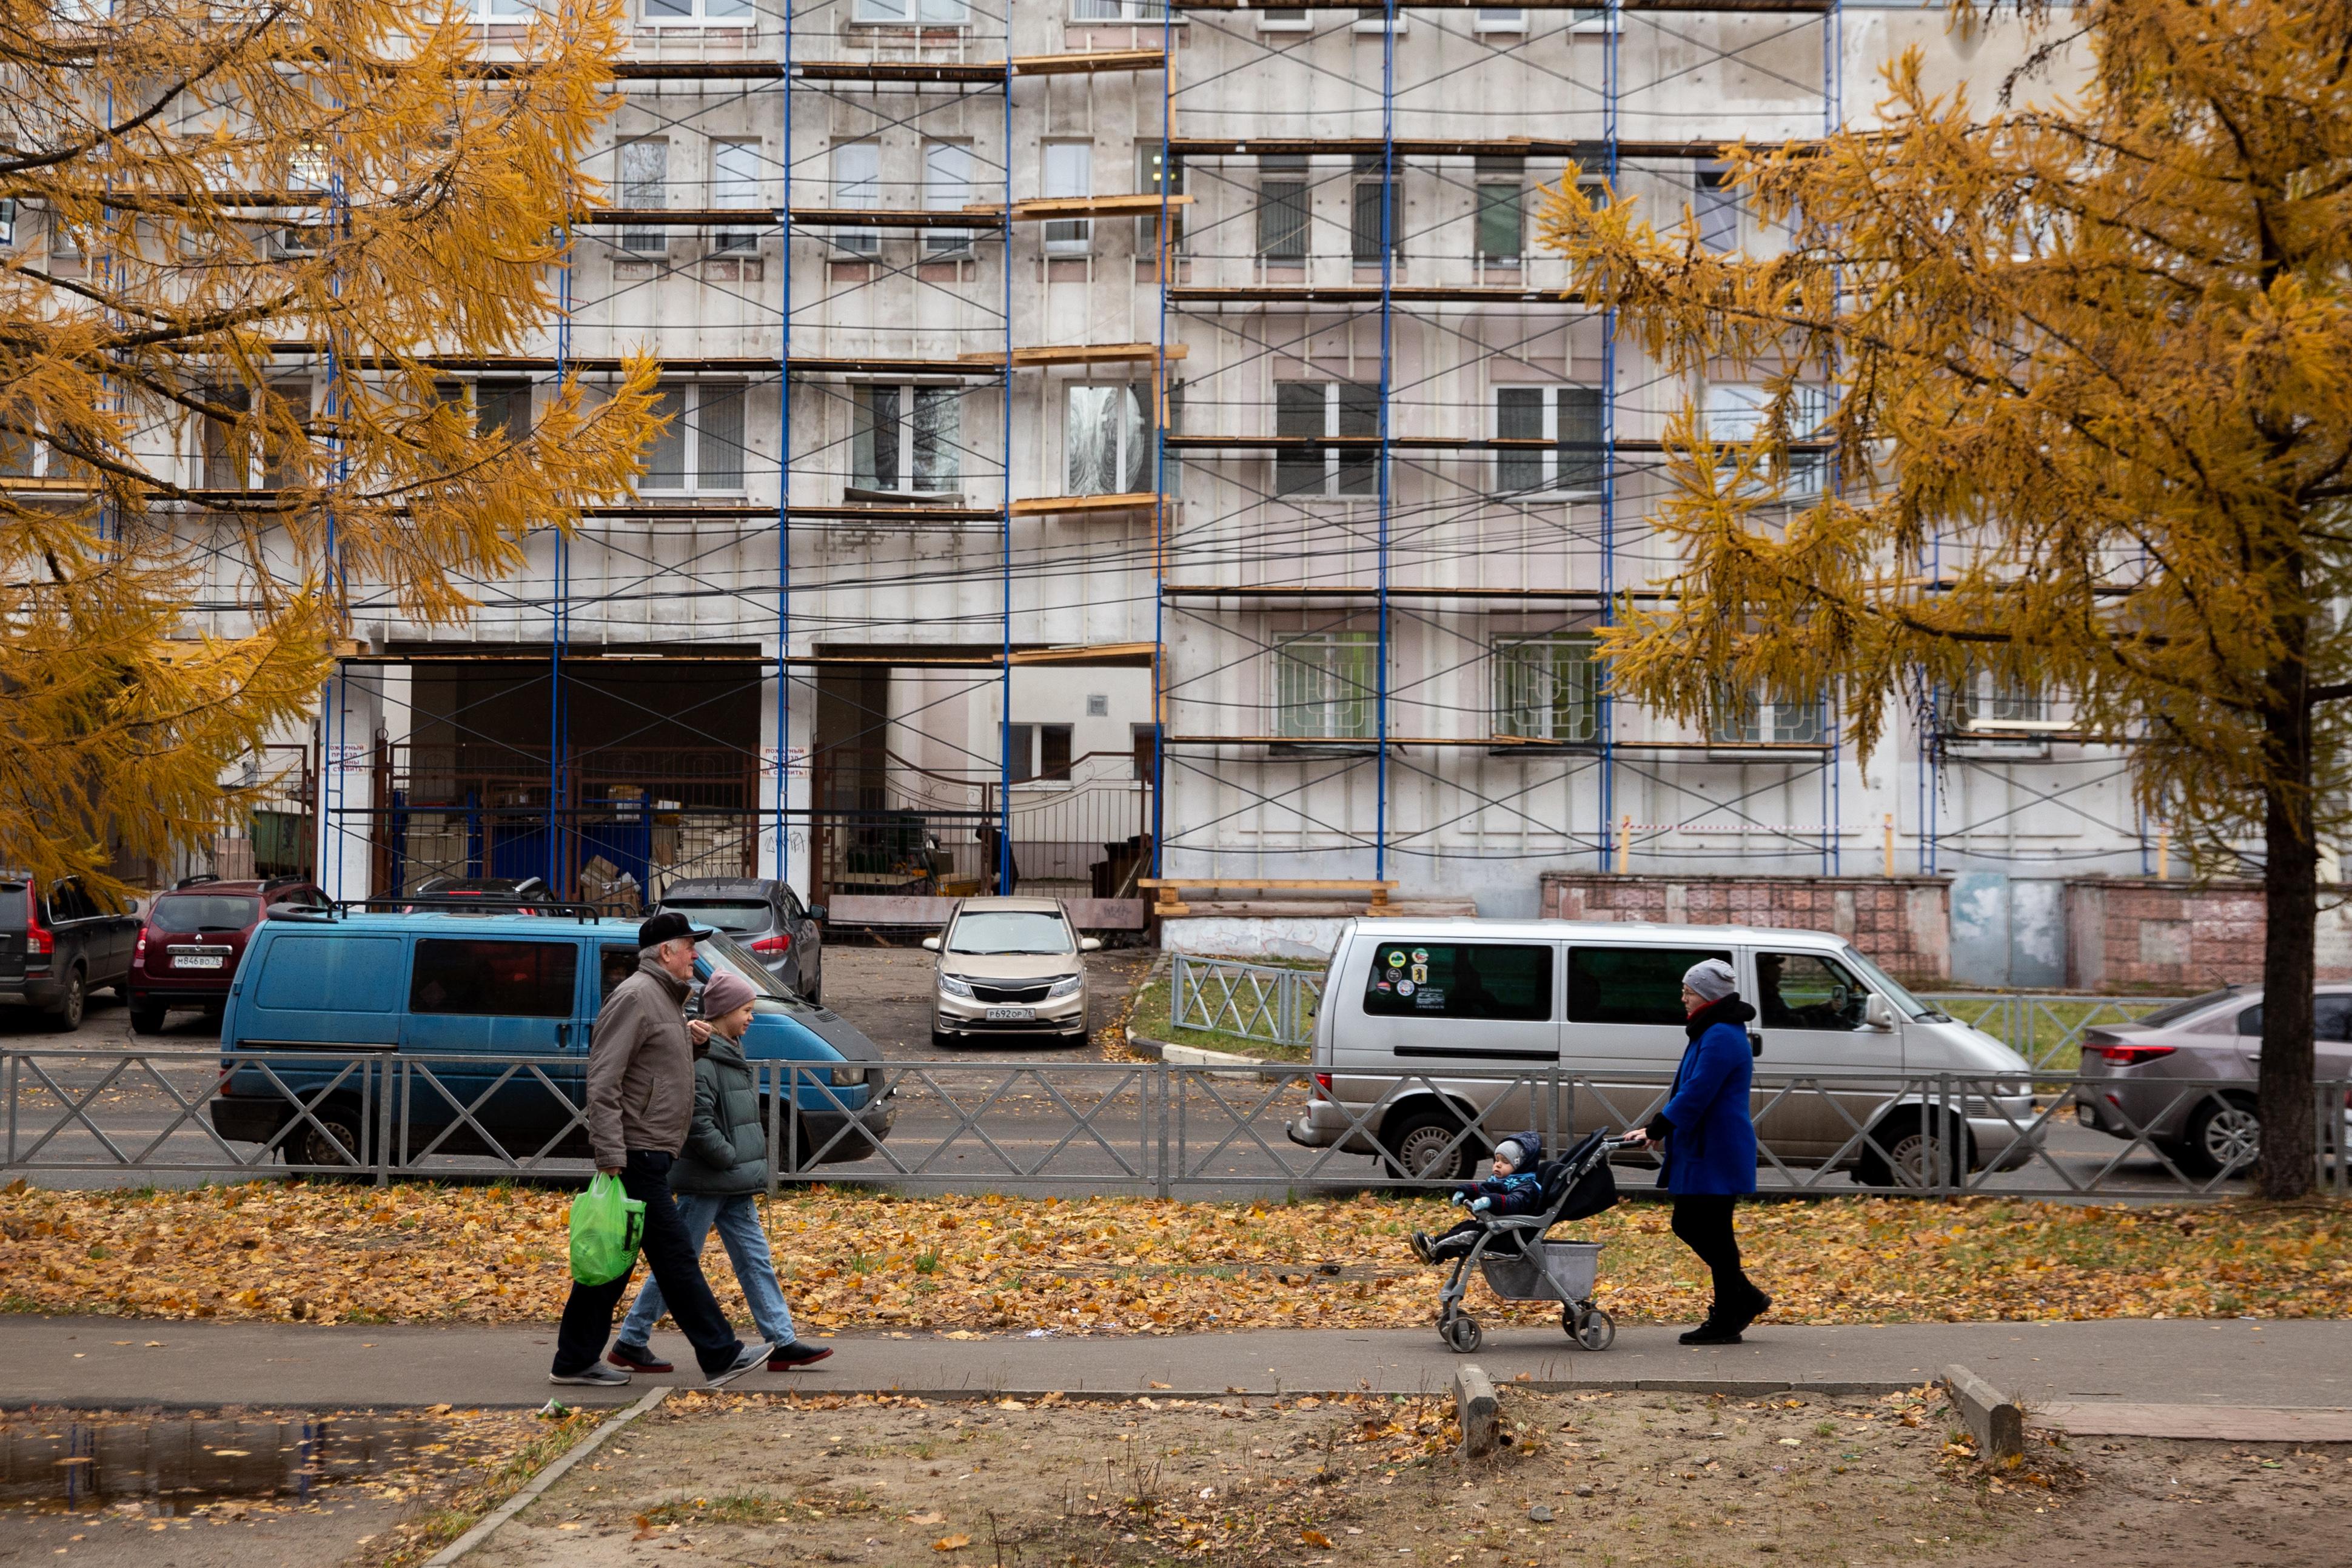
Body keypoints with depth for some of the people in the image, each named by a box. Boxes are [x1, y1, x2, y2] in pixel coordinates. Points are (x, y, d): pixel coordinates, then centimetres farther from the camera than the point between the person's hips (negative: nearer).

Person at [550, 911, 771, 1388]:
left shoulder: (663, 998, 19)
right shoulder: (636, 997, -14)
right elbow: (602, 1083, -19)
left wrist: (688, 1036, 9)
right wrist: (612, 1156, -24)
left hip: (648, 1154, 10)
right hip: (637, 1152, -10)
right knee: (675, 1258, -5)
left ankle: (576, 1361, 16)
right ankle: (720, 1355, -1)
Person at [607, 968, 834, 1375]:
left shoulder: (729, 1054, 15)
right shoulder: (702, 1060, -17)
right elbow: (697, 1124, -24)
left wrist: (752, 1169, 14)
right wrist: (732, 1159, -17)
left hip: (733, 1186, 10)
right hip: (704, 1182, -10)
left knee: (756, 1260, 7)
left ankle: (782, 1344, 8)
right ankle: (630, 1343, 8)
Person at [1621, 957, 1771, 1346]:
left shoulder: (1721, 1037, -18)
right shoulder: (1711, 1032, 17)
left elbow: (1695, 1095, -22)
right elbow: (1687, 1090, 22)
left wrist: (1656, 1130, -17)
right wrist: (1658, 1129, 14)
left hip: (1716, 1155, -11)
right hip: (1701, 1152, 11)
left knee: (1714, 1233, -3)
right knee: (1687, 1225, 14)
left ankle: (1726, 1322, 5)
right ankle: (1746, 1298, 23)